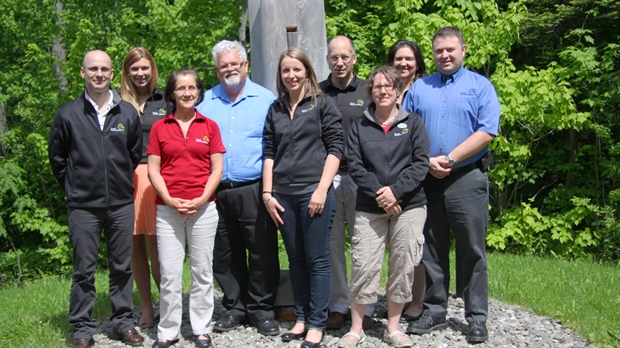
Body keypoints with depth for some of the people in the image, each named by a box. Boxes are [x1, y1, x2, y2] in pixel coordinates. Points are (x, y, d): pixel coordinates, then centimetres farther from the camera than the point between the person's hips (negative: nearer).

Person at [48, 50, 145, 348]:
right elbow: (57, 157, 9)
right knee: (84, 270, 4)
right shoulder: (68, 114, 0)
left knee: (122, 267, 9)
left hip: (121, 203, 2)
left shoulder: (128, 113, 5)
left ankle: (123, 320, 21)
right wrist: (74, 187, 9)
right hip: (83, 206, -2)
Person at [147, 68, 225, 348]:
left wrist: (202, 199, -9)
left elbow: (217, 168, 3)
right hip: (167, 209, 0)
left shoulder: (209, 126, 7)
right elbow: (153, 169, 4)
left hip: (203, 208, 0)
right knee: (169, 273, 1)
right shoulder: (159, 128, 7)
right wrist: (170, 199, -9)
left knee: (202, 271, 6)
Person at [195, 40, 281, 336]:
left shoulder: (266, 100, 3)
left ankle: (261, 309, 15)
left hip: (254, 190, -3)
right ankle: (235, 307, 24)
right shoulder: (205, 102, 10)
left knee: (262, 251, 1)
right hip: (216, 192, 3)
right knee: (225, 254, 10)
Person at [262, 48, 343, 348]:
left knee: (317, 260, 0)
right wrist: (267, 193, 4)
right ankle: (301, 318, 21)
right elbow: (269, 153, 12)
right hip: (283, 195, 4)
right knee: (296, 260, 11)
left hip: (314, 192, -4)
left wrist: (322, 189, -12)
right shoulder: (275, 110, 13)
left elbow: (335, 148, -4)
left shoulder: (323, 104, 1)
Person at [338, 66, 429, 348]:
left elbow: (420, 163, -3)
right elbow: (354, 165, 0)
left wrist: (396, 191, -13)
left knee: (403, 266, 3)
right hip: (369, 208, 0)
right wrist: (378, 194, -12)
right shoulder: (360, 126, 9)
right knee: (363, 266, -4)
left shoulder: (413, 123, 6)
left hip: (409, 206, 0)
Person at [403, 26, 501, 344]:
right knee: (431, 250, 8)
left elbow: (487, 131, -8)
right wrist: (427, 161, -7)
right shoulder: (419, 88, 13)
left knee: (472, 251, 1)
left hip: (466, 179, -3)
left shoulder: (480, 86, 4)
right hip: (426, 180, 3)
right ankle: (434, 311, 19)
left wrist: (450, 159, -13)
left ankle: (477, 318, 9)